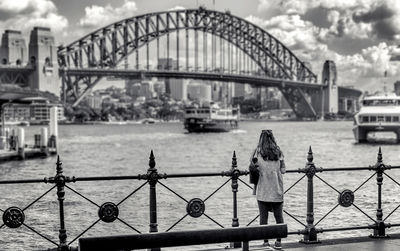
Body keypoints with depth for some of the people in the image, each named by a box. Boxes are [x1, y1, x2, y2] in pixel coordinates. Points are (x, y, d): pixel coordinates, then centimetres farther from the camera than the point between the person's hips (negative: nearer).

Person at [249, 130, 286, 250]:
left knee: (263, 216, 4)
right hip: (277, 190, 1)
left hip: (262, 189, -1)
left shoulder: (258, 151, -3)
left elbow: (253, 168, -7)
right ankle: (278, 241, 10)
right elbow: (283, 170, 3)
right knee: (278, 216, 10)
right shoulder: (278, 151, 2)